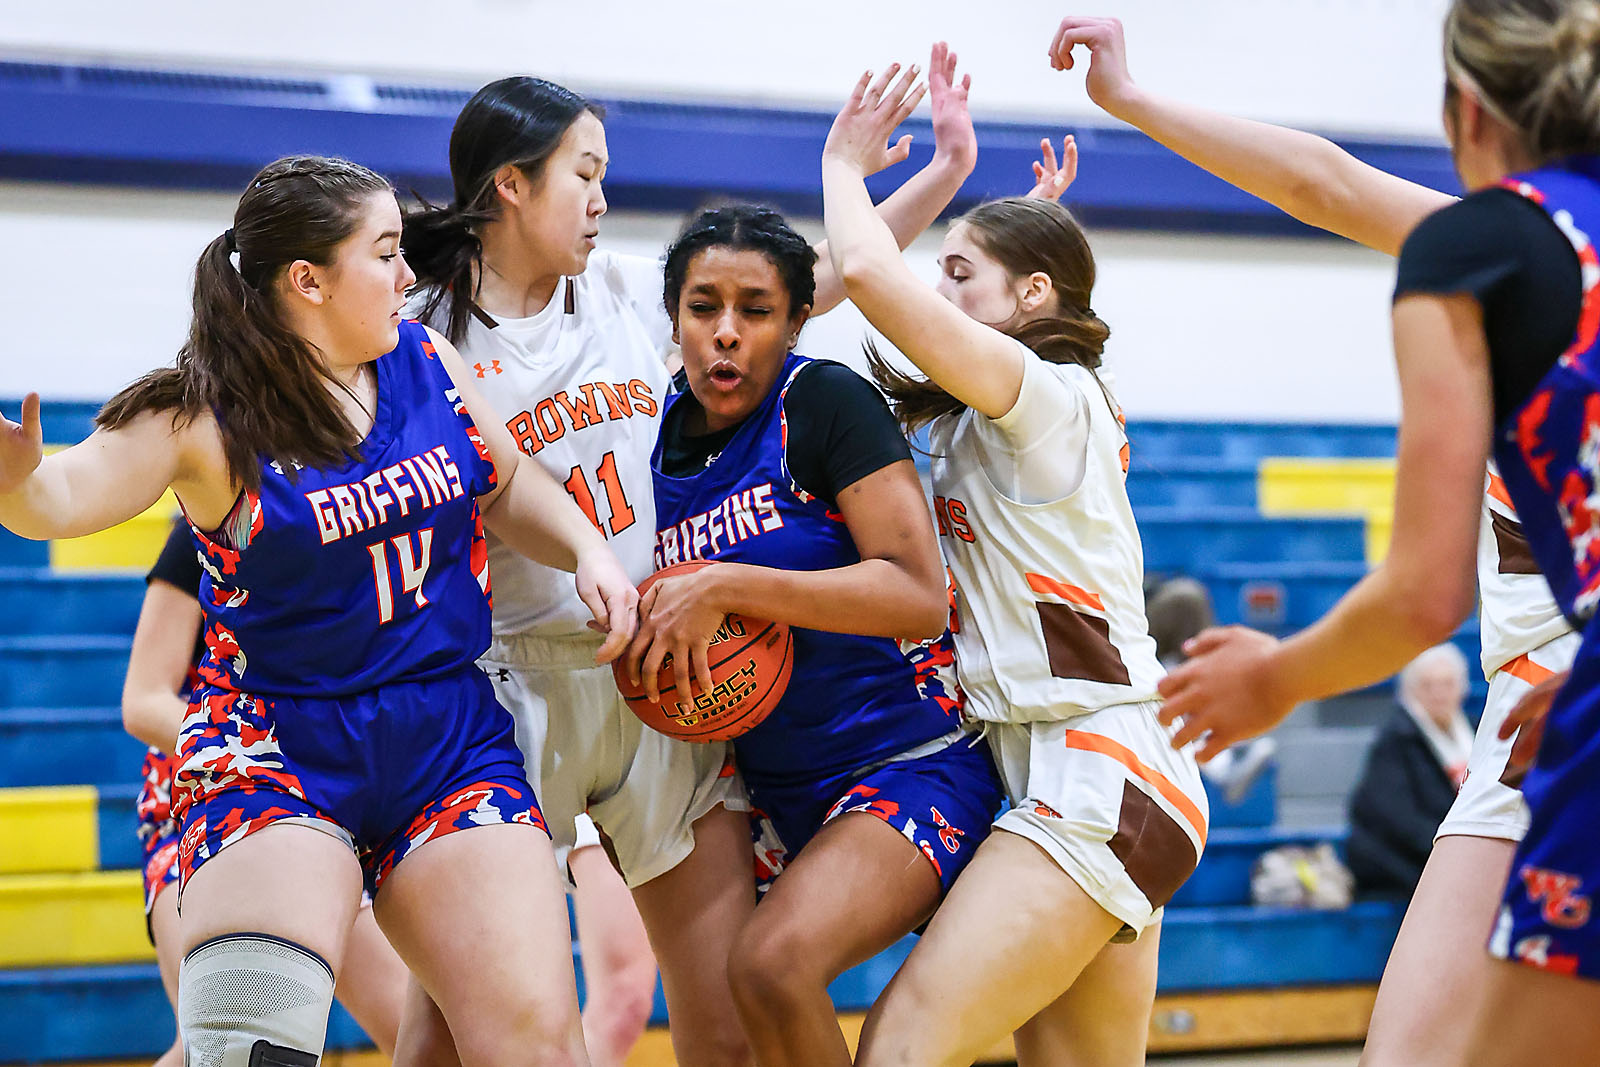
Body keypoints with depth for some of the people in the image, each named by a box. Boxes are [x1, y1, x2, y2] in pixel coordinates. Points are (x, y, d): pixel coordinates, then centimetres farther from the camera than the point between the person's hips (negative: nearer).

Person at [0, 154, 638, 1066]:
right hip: (279, 744, -4)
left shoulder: (427, 360, 4)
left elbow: (506, 485, 20)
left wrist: (590, 554, 3)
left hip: (451, 740, 4)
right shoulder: (208, 417, -9)